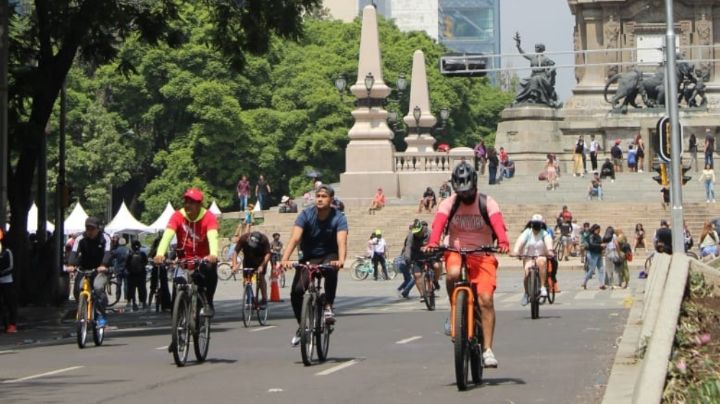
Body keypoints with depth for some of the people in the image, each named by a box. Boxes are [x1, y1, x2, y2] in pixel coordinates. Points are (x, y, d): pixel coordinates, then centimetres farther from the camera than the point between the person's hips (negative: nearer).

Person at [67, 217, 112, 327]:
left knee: (98, 287, -29)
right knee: (77, 289, -16)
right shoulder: (80, 239, -5)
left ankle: (102, 316, -21)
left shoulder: (105, 238, -9)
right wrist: (71, 265, -39)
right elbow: (74, 252, -20)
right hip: (84, 269, 3)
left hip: (100, 270, -3)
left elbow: (107, 253, -24)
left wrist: (104, 265, -44)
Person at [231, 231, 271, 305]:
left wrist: (262, 266, -44)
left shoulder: (264, 240, -31)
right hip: (248, 259, 2)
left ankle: (264, 299, -6)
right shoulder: (243, 238, -29)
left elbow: (268, 254, -32)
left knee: (261, 277, -13)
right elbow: (236, 251, -28)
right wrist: (234, 265, -41)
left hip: (260, 260, -2)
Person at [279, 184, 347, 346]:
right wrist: (285, 259, -41)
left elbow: (341, 241, -30)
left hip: (329, 256, -2)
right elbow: (295, 238, -25)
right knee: (296, 291, -17)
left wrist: (341, 260, -50)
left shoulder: (338, 217, -15)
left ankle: (328, 307, -21)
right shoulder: (306, 215, -13)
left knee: (331, 270, -39)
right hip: (309, 257, 2)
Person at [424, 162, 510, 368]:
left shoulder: (487, 203, -3)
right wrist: (432, 243, -40)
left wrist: (503, 241, -43)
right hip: (456, 253, 0)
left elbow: (497, 222, -22)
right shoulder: (449, 204, 0)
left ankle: (487, 349, -11)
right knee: (453, 274, -35)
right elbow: (438, 223, -19)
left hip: (483, 256, 0)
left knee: (486, 299, -15)